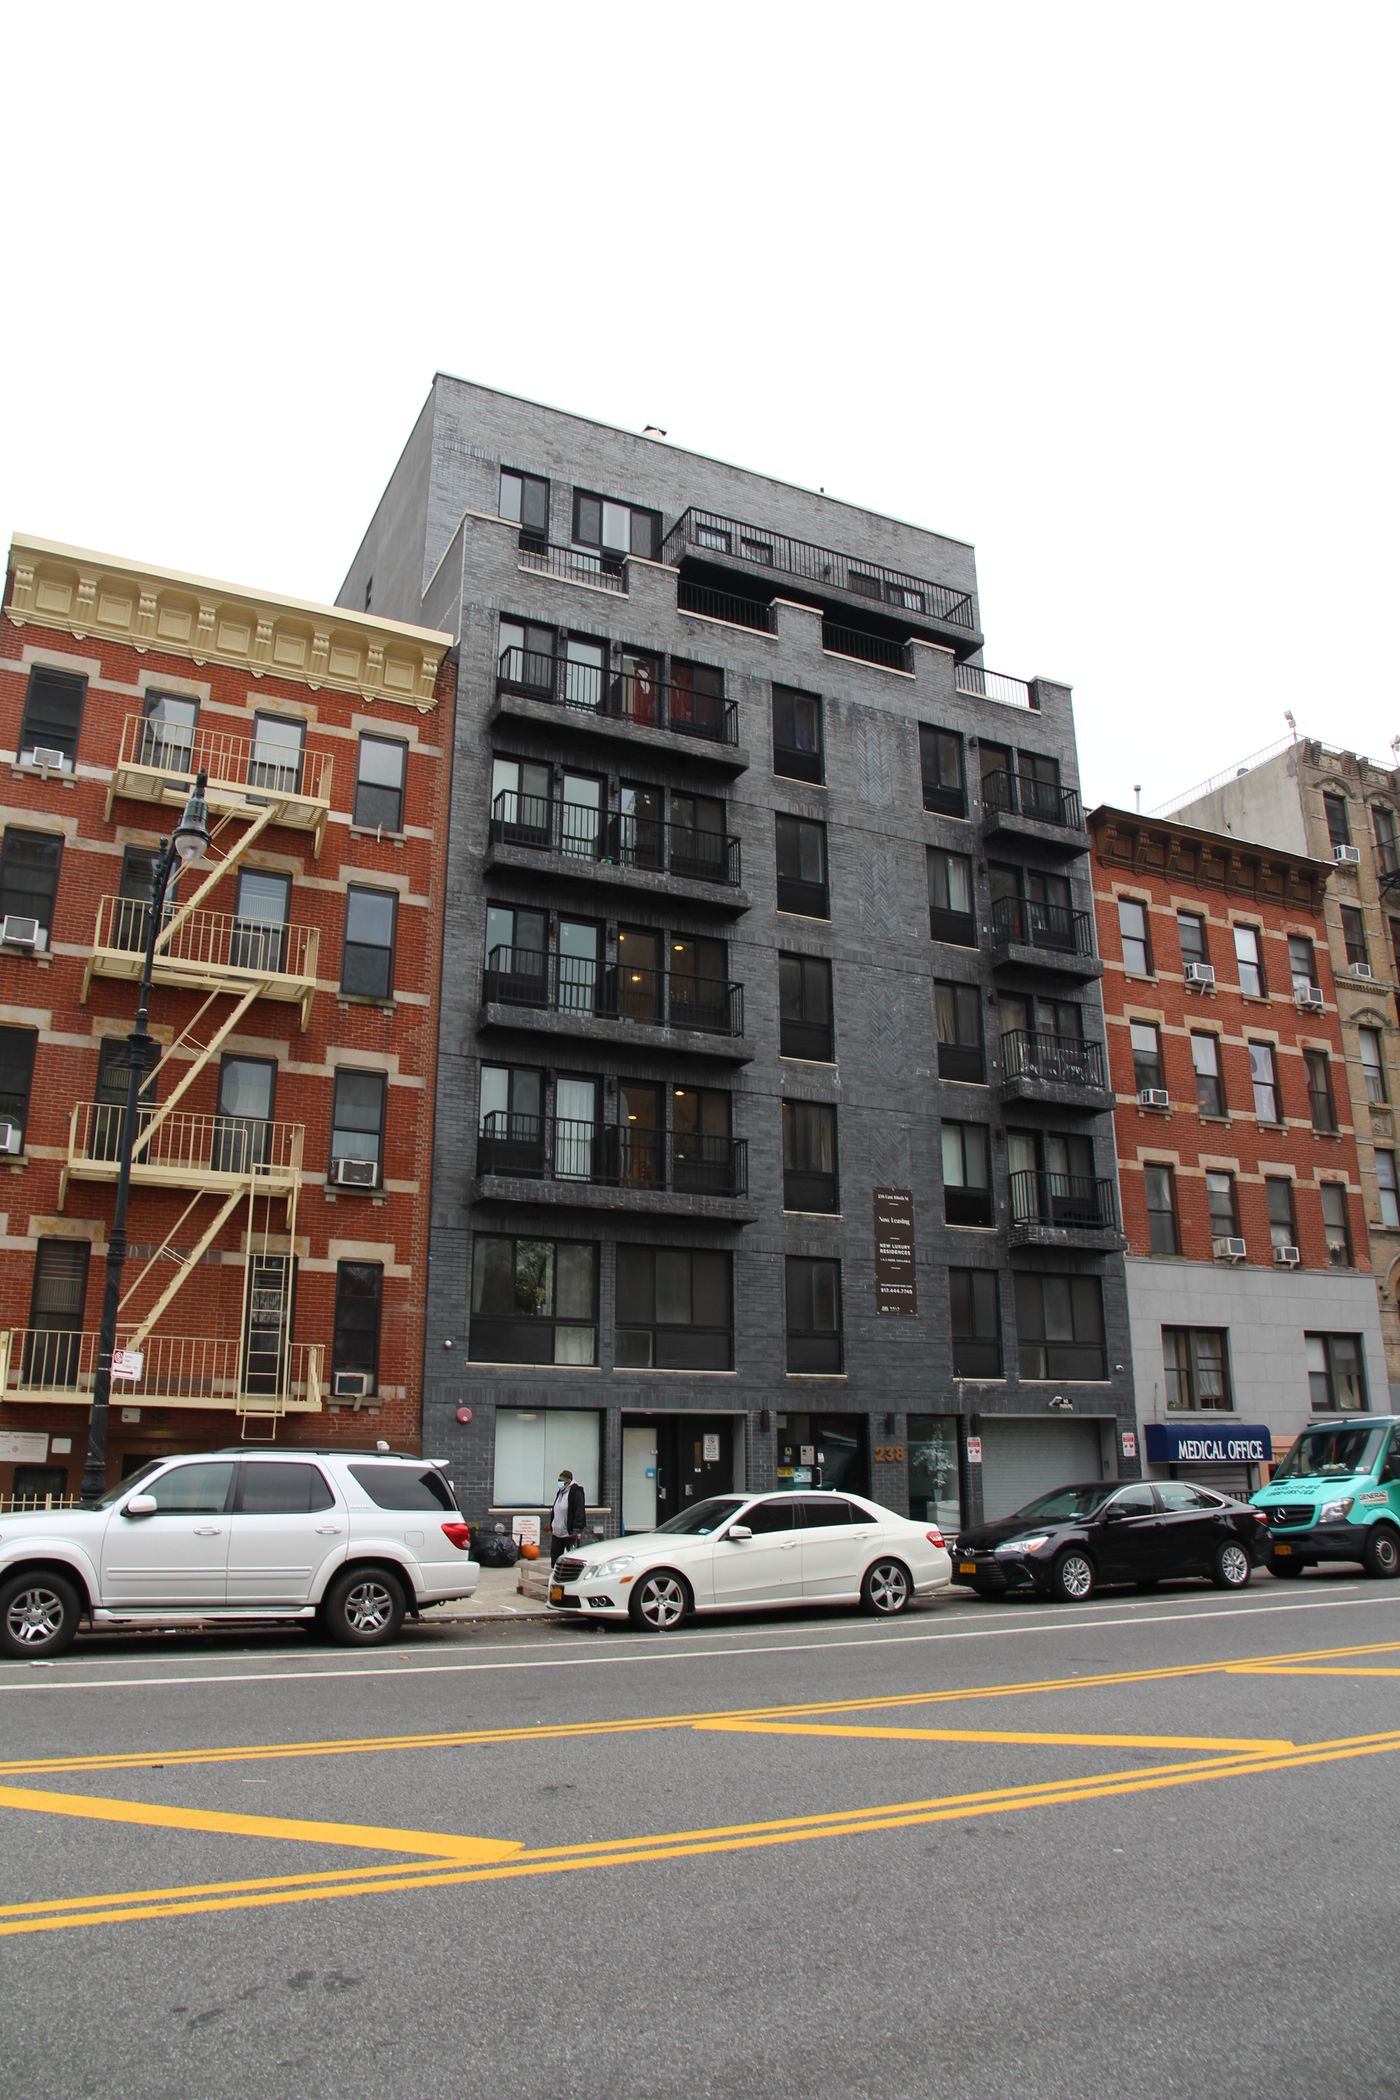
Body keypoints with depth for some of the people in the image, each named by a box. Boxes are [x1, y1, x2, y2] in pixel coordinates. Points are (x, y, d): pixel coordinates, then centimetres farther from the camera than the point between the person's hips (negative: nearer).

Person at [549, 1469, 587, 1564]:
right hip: (557, 1533, 8)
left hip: (570, 1534, -8)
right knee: (554, 1557, 9)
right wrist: (551, 1527, 20)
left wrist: (576, 1530, -22)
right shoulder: (559, 1491, 15)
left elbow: (579, 1511, -17)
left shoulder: (576, 1491, -11)